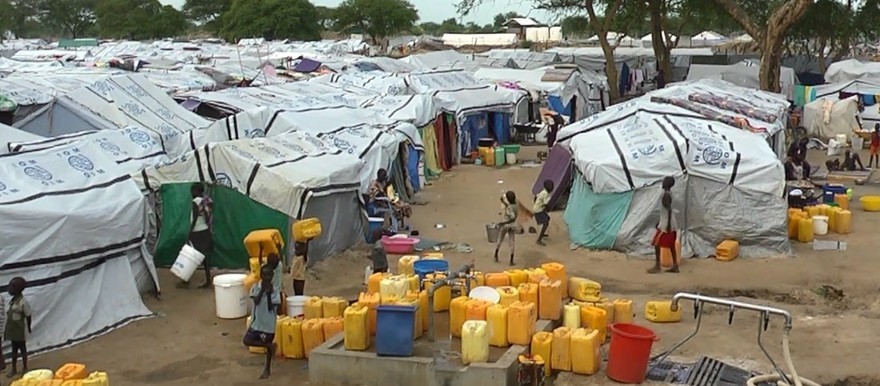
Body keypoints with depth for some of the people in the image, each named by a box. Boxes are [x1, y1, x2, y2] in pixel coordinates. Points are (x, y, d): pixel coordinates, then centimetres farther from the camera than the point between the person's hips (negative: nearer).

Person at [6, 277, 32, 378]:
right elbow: (11, 314, 11)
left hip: (20, 330, -8)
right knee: (14, 349, 16)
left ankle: (24, 368, 20)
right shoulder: (13, 300, 3)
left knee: (22, 349, 7)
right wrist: (7, 329, 15)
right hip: (13, 330, 8)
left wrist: (28, 328, -4)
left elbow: (28, 316, -14)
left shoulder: (23, 302, -22)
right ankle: (14, 369, 27)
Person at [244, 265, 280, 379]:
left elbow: (271, 307, -17)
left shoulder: (274, 291, -13)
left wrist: (269, 293, -21)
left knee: (268, 346, 9)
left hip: (269, 323, -3)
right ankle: (270, 345, 11)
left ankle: (267, 369, 26)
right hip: (256, 321, 3)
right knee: (247, 341, -4)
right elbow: (256, 301, -19)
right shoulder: (255, 287, -5)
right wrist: (263, 289, -20)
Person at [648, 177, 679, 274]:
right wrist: (660, 222, 26)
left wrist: (668, 224, -26)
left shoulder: (666, 195, -17)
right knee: (671, 245, 11)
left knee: (656, 243, -4)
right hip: (669, 222, 10)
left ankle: (657, 266, -3)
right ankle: (675, 266, 13)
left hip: (666, 223, -10)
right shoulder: (668, 194, 13)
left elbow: (669, 210, -24)